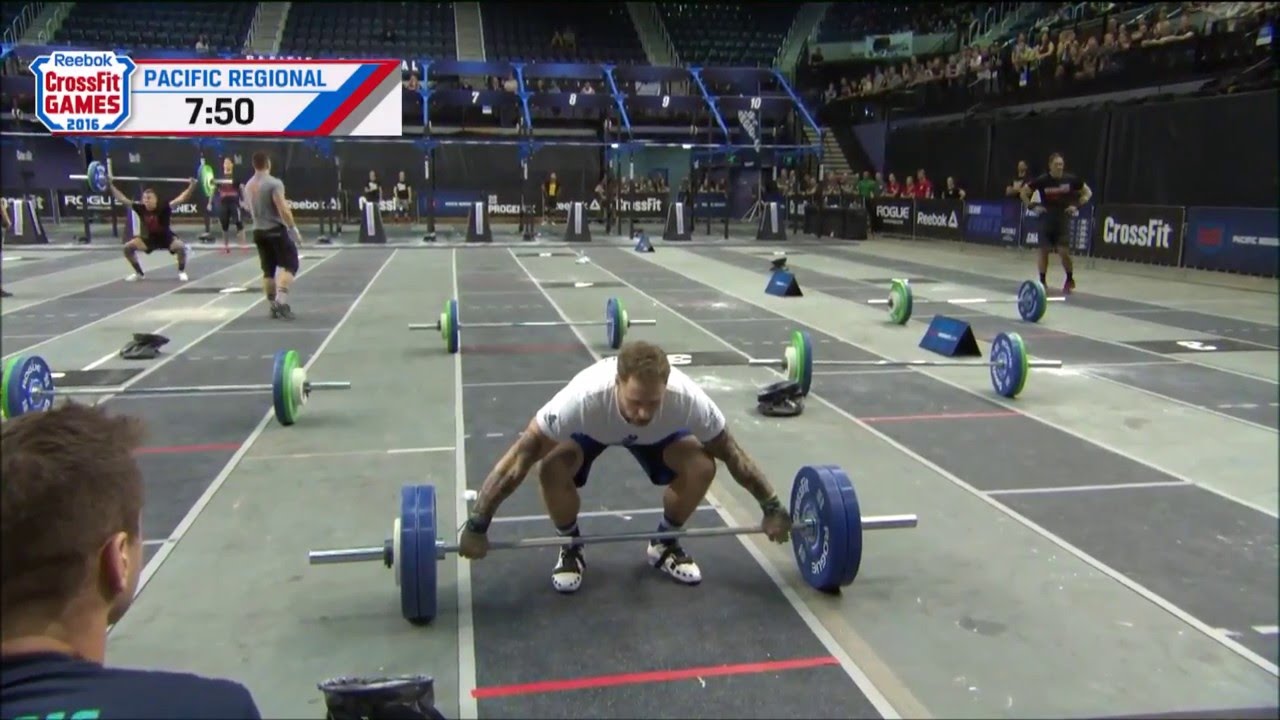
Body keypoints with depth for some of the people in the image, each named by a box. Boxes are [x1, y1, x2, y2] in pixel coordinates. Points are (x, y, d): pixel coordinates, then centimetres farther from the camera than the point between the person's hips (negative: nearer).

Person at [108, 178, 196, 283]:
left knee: (180, 247, -34)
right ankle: (139, 273, 9)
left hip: (166, 238, -4)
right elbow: (123, 199, -7)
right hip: (149, 238, 4)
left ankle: (181, 272, -8)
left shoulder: (163, 207, -25)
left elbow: (180, 199, -36)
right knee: (128, 247, -10)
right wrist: (111, 185, -10)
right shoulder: (140, 208, -15)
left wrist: (192, 186, -49)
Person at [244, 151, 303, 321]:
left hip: (259, 231, 7)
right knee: (289, 265, -3)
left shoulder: (248, 186, 9)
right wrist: (294, 229, -14)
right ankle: (281, 301, -18)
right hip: (276, 230, -7)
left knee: (268, 270, 11)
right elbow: (283, 210, -20)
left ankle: (274, 305, 15)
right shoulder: (274, 183, -14)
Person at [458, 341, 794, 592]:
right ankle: (571, 549, -1)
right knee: (552, 469, -31)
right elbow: (518, 459, -38)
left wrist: (772, 508, -16)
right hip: (591, 428, -1)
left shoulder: (687, 399, -40)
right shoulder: (583, 398, -46)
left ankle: (665, 544, 5)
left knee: (701, 467, -23)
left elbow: (733, 454, -22)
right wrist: (476, 526, -37)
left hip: (660, 432, 2)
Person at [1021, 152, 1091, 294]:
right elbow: (1024, 192, 5)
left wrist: (1077, 206, -3)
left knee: (1064, 252, -8)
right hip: (1046, 220, 0)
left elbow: (1088, 192, 8)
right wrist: (1032, 207, -4)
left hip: (1063, 219, 0)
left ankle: (1070, 280, 13)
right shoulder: (1042, 180, -8)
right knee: (1044, 251, 2)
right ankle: (1042, 281, 13)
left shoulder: (1071, 179, -5)